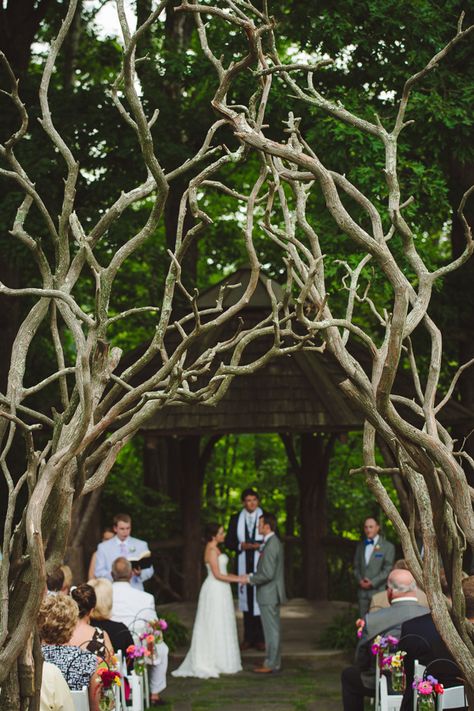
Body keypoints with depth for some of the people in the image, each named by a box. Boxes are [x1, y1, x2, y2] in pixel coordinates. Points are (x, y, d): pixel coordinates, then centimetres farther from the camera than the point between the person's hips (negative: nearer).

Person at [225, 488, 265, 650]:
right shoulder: (235, 519, 8)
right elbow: (229, 542, 6)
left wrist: (258, 546, -15)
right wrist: (241, 546, -12)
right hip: (244, 565, 2)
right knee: (246, 599, 6)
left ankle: (260, 638, 1)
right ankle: (248, 638, 11)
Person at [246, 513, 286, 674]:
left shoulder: (270, 546, -21)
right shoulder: (274, 542, 11)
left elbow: (268, 574, -25)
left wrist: (250, 579, -13)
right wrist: (253, 576, 13)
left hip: (269, 594, -10)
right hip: (271, 594, 10)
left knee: (271, 630, -3)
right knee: (272, 629, 15)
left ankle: (270, 664, 3)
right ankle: (274, 662, 22)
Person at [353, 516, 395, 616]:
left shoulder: (388, 547, 0)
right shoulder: (360, 546, 17)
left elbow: (388, 569, -5)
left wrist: (372, 582, -12)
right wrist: (360, 580, -1)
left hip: (378, 590, -5)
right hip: (363, 592, 5)